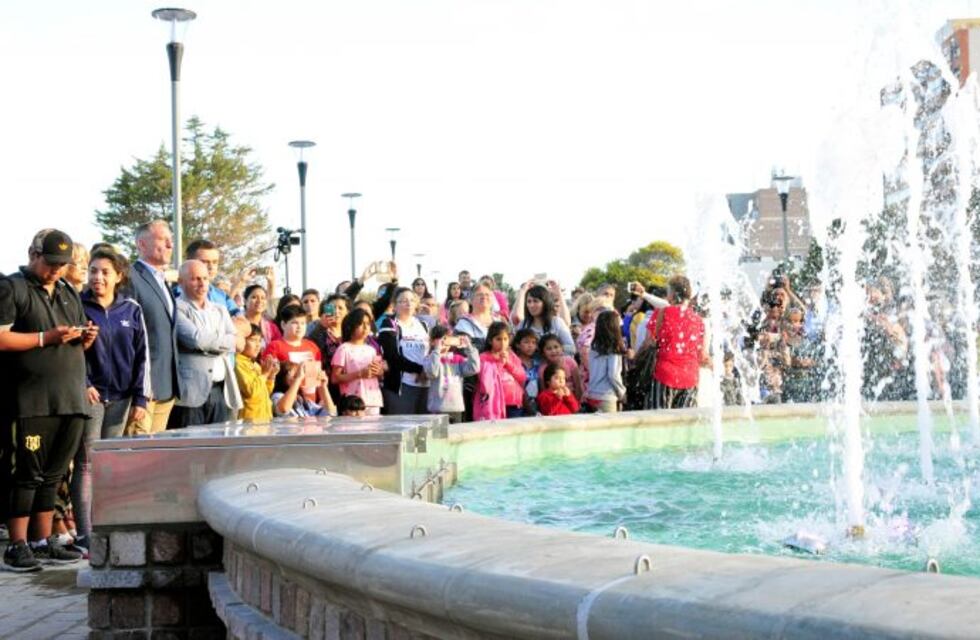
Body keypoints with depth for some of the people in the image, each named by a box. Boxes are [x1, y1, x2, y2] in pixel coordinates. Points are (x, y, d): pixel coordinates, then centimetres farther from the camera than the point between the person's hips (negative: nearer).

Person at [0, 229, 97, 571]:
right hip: (33, 400, -7)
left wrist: (86, 338, 5)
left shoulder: (69, 293, 21)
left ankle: (44, 542, 16)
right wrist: (46, 338, -16)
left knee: (53, 475, 10)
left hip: (71, 399, 7)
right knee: (28, 474, -5)